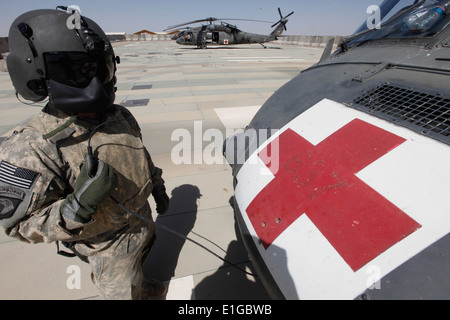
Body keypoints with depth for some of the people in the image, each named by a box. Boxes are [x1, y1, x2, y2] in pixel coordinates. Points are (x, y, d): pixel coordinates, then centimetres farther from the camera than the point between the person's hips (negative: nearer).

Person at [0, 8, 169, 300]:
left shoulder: (119, 116, -11)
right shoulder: (33, 149, -30)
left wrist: (158, 187, 10)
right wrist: (76, 207, -41)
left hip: (142, 221, 6)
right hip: (110, 247, -6)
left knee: (137, 267, 36)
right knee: (123, 292, 22)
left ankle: (140, 286, 67)